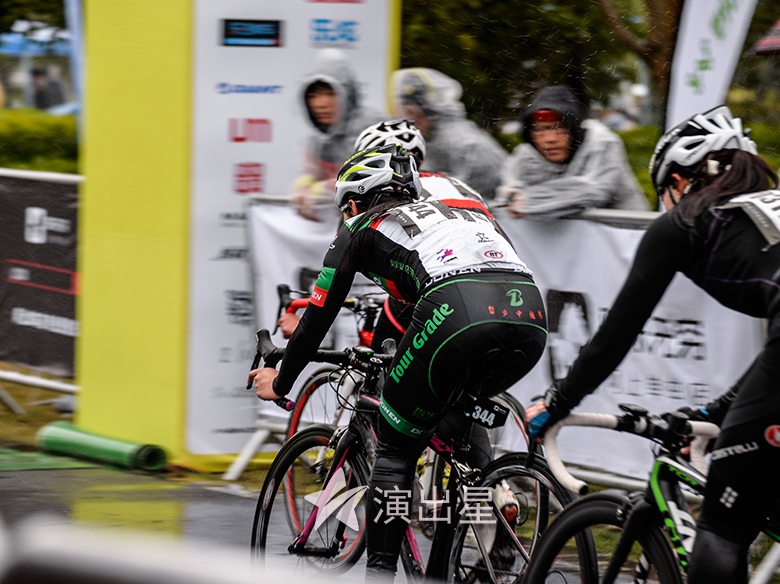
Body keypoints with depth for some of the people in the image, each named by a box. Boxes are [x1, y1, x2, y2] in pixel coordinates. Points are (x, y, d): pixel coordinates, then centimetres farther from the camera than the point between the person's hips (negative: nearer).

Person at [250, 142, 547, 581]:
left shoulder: (361, 229, 26)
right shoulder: (450, 212, 41)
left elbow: (319, 316, 28)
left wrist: (281, 382, 44)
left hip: (456, 315, -5)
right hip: (531, 318, 5)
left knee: (396, 451, 13)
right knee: (459, 411, 34)